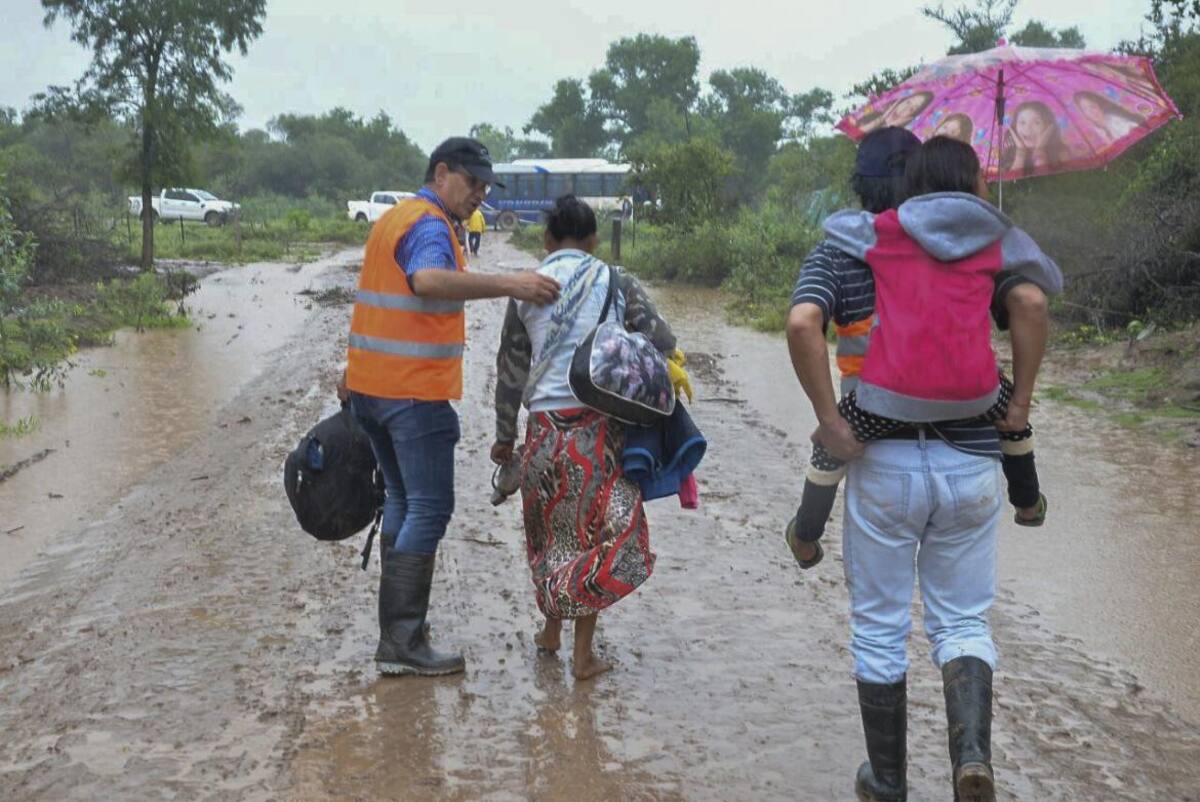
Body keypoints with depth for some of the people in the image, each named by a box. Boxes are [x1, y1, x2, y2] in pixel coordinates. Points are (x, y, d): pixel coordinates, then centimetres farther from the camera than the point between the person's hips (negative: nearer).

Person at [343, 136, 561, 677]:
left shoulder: (393, 218, 18)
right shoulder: (430, 226, -13)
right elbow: (427, 281, -35)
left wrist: (357, 374, 29)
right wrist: (508, 284, -41)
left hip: (369, 385, 10)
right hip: (414, 392, -10)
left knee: (402, 499, 19)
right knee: (429, 509, -6)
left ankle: (399, 619, 26)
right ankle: (401, 643, -6)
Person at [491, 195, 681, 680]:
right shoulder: (615, 282, 1)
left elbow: (511, 370, 9)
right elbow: (662, 343, -6)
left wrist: (505, 436, 18)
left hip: (546, 424, 2)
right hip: (600, 424, -2)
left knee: (550, 528, 20)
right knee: (597, 532, 8)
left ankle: (552, 630, 34)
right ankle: (583, 653, 10)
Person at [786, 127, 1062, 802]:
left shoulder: (838, 251, 2)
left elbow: (802, 324, -18)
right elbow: (1030, 303, -10)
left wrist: (831, 420, -13)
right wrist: (1020, 400, -2)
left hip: (882, 464, -1)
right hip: (970, 463, 2)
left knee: (880, 629, 13)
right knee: (963, 620, 16)